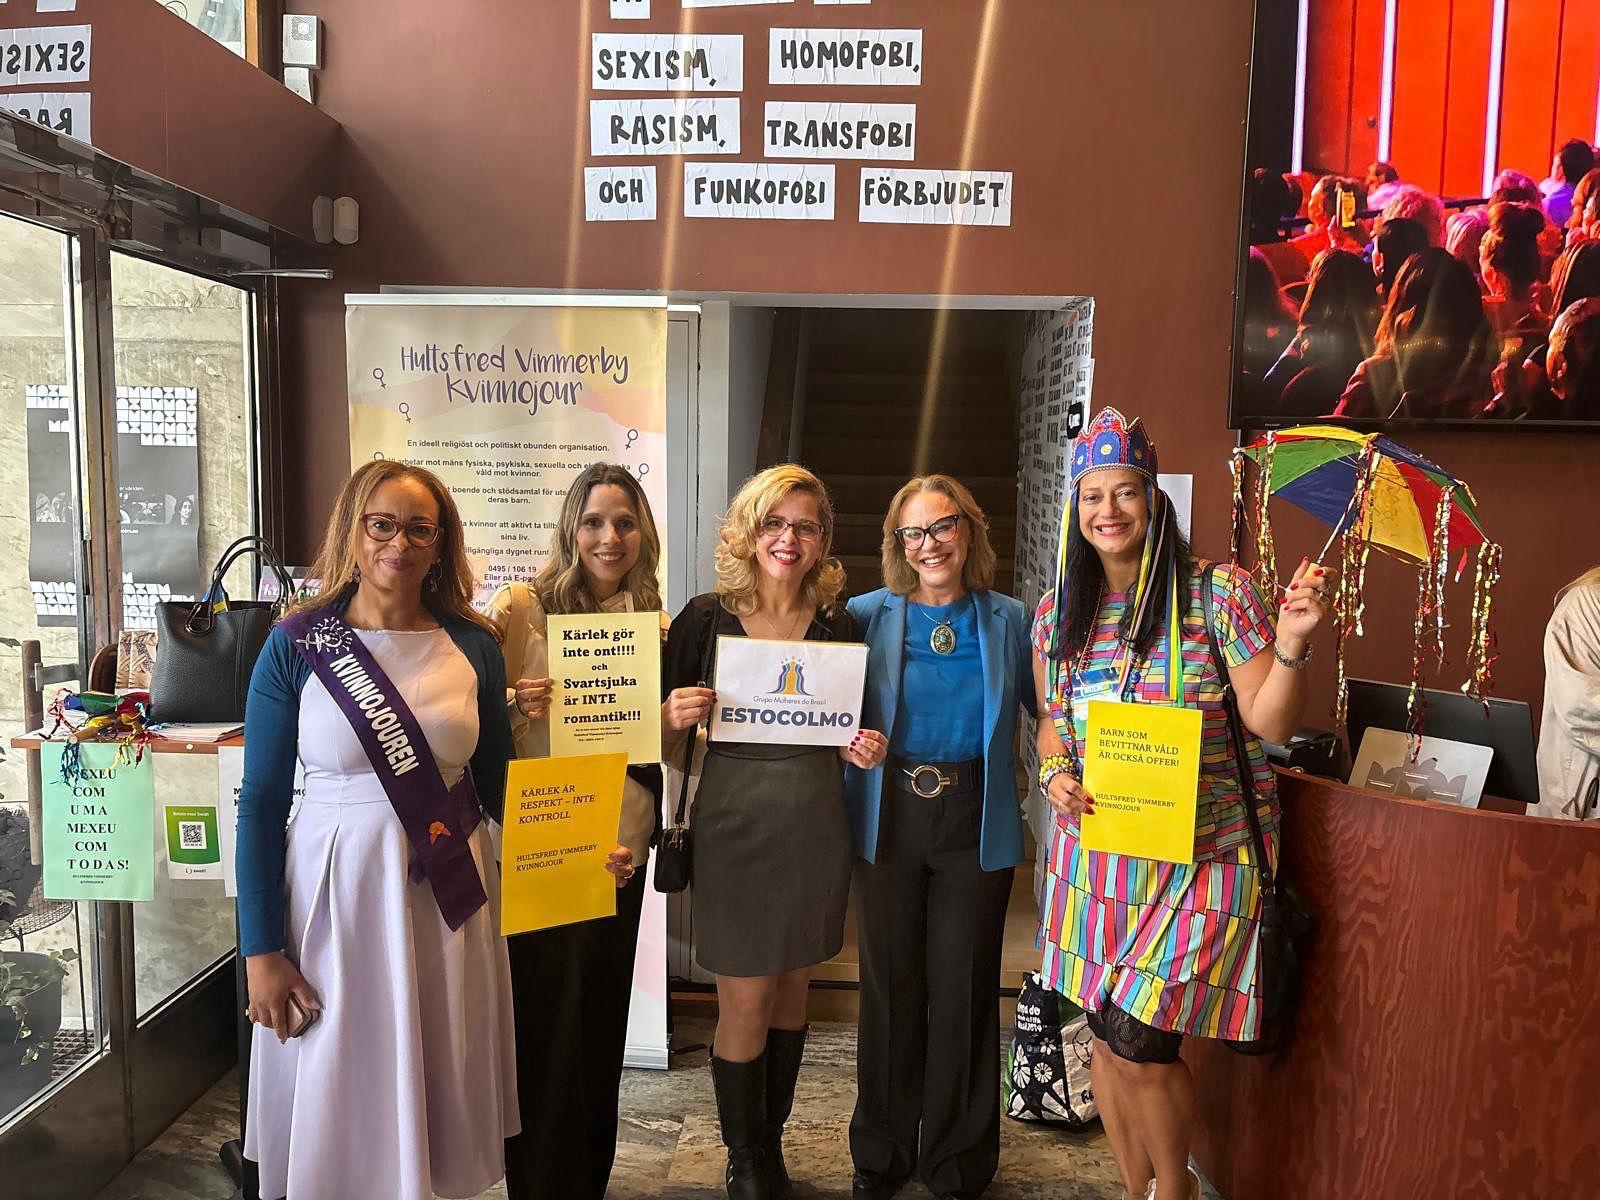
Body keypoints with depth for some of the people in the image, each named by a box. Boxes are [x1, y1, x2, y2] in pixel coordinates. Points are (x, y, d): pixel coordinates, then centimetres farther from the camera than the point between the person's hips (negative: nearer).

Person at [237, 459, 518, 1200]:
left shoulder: (474, 645, 1)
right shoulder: (297, 645, -5)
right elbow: (261, 803, -4)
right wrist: (261, 951, -6)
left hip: (449, 897, 2)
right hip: (335, 889, -2)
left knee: (443, 1095, 14)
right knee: (339, 1103, 10)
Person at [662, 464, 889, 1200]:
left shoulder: (839, 627, 4)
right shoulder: (706, 619, -5)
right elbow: (667, 747, -1)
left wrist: (864, 752, -7)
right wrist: (674, 716, -22)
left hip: (814, 828, 3)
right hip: (733, 828, -3)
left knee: (792, 989, 15)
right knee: (745, 1001, 3)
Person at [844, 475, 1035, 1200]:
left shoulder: (1009, 621, 3)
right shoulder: (868, 615, 1)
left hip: (975, 826, 0)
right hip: (889, 820, 0)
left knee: (963, 989, 8)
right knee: (890, 985, 10)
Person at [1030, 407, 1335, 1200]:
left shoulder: (1220, 594, -9)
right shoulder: (1058, 614, 3)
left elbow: (1272, 724, -9)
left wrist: (1291, 645, -25)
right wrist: (1054, 773, -6)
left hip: (1199, 858, -4)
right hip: (1094, 857, 4)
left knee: (1136, 1039, -4)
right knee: (1106, 1036, 13)